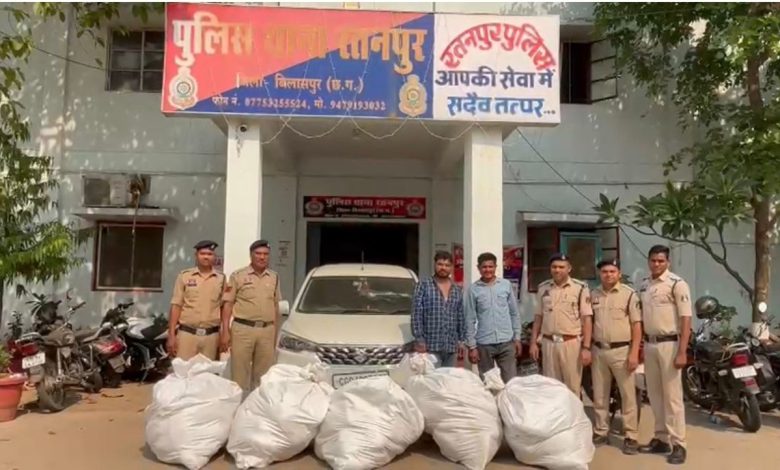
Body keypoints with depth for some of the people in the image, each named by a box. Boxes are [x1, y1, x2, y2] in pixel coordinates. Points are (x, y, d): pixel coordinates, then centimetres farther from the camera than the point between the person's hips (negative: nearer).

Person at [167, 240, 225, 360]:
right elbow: (176, 306, 1)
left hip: (211, 335, 2)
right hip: (187, 333, -1)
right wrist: (171, 335, -4)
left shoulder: (221, 279, 6)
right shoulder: (184, 276, 2)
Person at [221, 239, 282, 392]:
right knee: (240, 373, 0)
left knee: (263, 375, 8)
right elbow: (228, 304, 0)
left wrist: (277, 332, 13)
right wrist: (225, 331, -7)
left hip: (267, 331, 3)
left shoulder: (274, 278, 13)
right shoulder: (238, 276, 1)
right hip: (243, 329, -3)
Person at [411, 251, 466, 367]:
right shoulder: (423, 285, 0)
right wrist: (419, 339, -11)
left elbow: (461, 317, 16)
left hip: (452, 346, 5)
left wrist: (461, 340, 11)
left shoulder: (457, 289, 14)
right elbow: (417, 314, -5)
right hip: (430, 345, -5)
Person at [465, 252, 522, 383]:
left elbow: (514, 313, 9)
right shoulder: (473, 289, -3)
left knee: (510, 381, 3)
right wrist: (471, 346, -4)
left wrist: (517, 338, 5)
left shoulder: (506, 285, 3)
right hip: (484, 344, -1)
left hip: (506, 342, 1)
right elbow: (470, 320, -1)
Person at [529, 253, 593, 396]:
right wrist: (533, 342, 7)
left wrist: (586, 347, -11)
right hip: (548, 343, 3)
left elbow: (587, 319, -6)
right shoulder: (543, 288, 7)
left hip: (572, 343, -3)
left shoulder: (580, 288, -6)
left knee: (573, 387, 6)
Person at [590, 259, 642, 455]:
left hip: (622, 350, -4)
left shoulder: (629, 294, -5)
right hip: (599, 350, 5)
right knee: (599, 395, 11)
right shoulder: (593, 295, 8)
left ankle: (631, 436, 10)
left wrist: (634, 353, -14)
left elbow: (637, 325, -7)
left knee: (628, 395, 2)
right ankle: (600, 432, 23)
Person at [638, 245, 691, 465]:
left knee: (672, 396, -3)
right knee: (654, 395, 12)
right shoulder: (643, 285, 10)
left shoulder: (677, 284, -11)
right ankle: (661, 439, 23)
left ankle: (678, 444, 4)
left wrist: (682, 352, -18)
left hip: (669, 344, -7)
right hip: (649, 344, 7)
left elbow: (686, 320, -13)